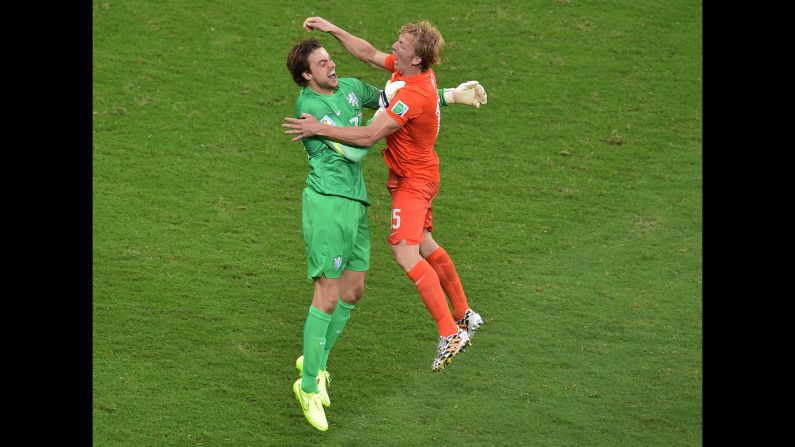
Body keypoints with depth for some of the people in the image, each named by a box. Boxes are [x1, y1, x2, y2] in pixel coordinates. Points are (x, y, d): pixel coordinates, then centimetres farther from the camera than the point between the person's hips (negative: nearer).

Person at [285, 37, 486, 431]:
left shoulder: (350, 88, 11)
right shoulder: (310, 106, -14)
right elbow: (353, 149, -18)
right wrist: (386, 104, -13)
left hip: (356, 201, 9)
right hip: (327, 202, -9)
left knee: (353, 291, 13)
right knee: (328, 296, -9)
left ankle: (315, 362, 29)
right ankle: (309, 385, 0)